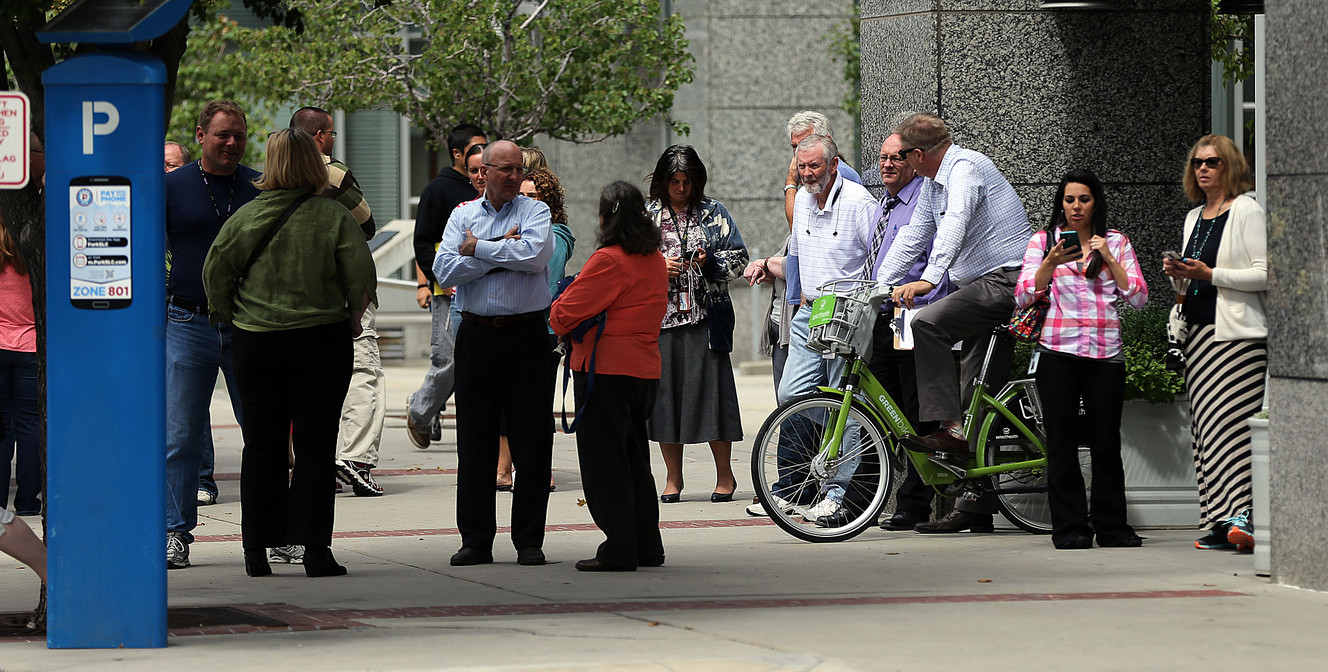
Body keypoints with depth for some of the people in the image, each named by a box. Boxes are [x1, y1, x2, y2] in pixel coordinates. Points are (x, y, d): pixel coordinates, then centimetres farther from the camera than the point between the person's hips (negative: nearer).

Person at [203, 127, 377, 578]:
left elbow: (215, 268, -1)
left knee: (261, 445, 9)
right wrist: (352, 315, 7)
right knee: (315, 446, 3)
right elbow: (362, 274, -9)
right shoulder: (335, 217, -7)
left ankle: (256, 549, 10)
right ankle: (315, 549, -1)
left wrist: (227, 314, 13)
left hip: (256, 342, 2)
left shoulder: (247, 216, -3)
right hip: (321, 337, -2)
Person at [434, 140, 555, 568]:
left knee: (532, 443, -1)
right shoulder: (463, 215, 10)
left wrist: (478, 249, -8)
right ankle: (475, 541, 9)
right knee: (475, 442, 4)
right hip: (477, 336, 2)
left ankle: (529, 540, 6)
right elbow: (445, 271, -4)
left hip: (527, 336, -2)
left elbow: (534, 255, -17)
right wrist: (500, 250, -9)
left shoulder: (535, 211, 4)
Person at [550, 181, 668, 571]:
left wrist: (556, 319, 8)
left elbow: (567, 312, -16)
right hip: (646, 367, 8)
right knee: (634, 458, 16)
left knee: (604, 461, -2)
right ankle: (647, 546, 19)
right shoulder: (655, 261, 9)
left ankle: (618, 550, -3)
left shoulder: (609, 260, -16)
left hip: (606, 369, -8)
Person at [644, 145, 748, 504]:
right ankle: (673, 478, 12)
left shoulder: (714, 212, 8)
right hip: (661, 315, 2)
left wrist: (709, 262, -12)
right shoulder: (647, 215, 11)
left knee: (711, 387, -6)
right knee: (667, 390, 1)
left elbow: (738, 258, 6)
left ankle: (725, 474, 5)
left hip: (706, 316, -2)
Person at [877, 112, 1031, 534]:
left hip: (1006, 282, -10)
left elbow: (955, 225, -30)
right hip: (984, 288, 10)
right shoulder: (934, 183, 17)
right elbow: (913, 237, 23)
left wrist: (929, 279, -42)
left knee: (929, 323, -28)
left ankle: (949, 430, -30)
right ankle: (976, 507, 9)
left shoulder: (967, 168, -14)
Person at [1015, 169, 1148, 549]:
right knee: (1062, 442, -2)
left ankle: (1111, 527, 6)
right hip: (1058, 352, 0)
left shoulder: (1116, 243, 11)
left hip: (1106, 352, 0)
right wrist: (1051, 262, -14)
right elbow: (1023, 297, 0)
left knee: (1105, 441, -1)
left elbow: (1138, 298, 3)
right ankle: (1069, 528, 2)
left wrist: (1108, 259, -7)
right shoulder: (1043, 241, 9)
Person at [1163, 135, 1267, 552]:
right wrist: (1179, 276, 3)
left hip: (1238, 333, -7)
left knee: (1233, 422, -17)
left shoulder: (1247, 211, -2)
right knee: (1206, 425, 1)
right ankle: (1221, 523, 1)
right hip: (1200, 334, 7)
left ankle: (1243, 517, -25)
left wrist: (1210, 274, -17)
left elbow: (1264, 275, -10)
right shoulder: (1194, 218, 20)